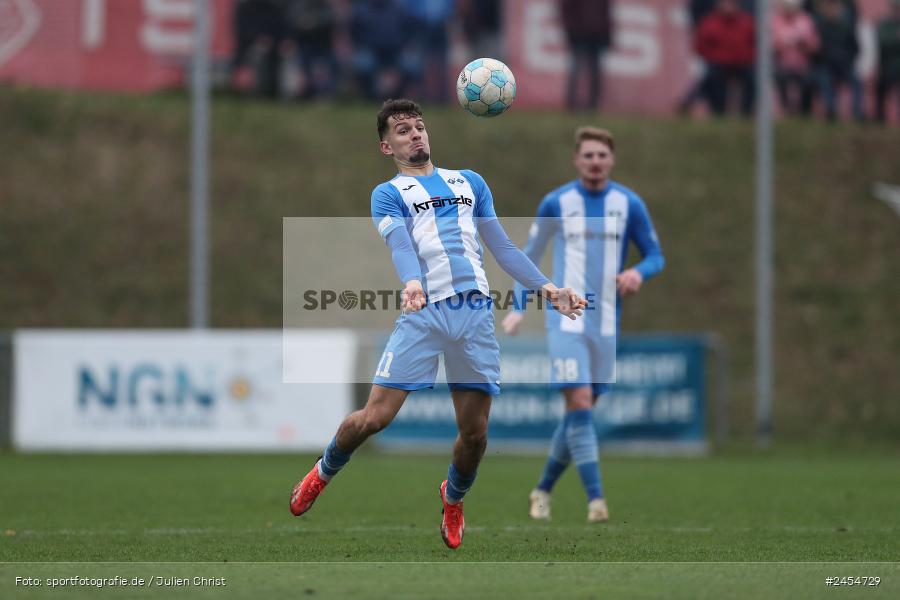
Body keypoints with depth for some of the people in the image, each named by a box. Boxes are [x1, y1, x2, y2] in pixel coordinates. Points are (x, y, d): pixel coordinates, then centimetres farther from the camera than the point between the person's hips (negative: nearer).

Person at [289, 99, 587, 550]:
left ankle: (453, 498, 31)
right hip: (423, 314, -3)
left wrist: (546, 287, 10)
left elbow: (502, 247, 23)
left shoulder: (469, 182, 23)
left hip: (475, 310, 3)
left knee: (474, 432, 1)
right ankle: (323, 474, 19)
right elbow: (400, 245, -9)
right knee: (375, 416, -10)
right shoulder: (388, 194, 10)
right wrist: (412, 283, -31)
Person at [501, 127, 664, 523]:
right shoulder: (556, 203, 1)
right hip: (566, 320, -3)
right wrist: (518, 308, 8)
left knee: (581, 411, 8)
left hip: (606, 323, 3)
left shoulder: (629, 204, 4)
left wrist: (639, 272, -13)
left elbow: (655, 256, 10)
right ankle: (595, 499, -20)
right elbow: (531, 254, 12)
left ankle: (544, 488, 26)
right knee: (579, 403, -16)